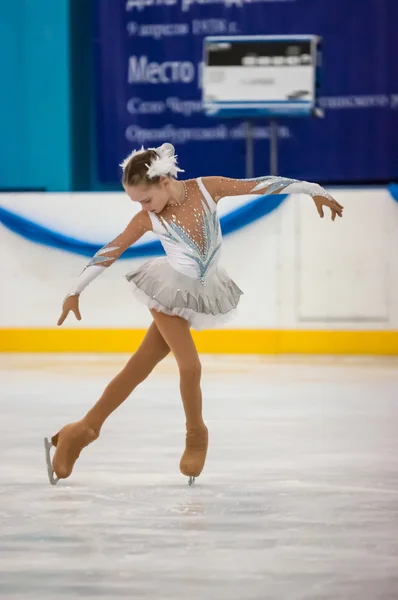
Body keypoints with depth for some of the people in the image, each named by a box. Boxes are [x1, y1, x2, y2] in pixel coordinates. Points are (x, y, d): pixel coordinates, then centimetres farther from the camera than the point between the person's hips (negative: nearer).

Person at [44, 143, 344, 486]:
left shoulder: (206, 189, -14)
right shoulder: (147, 220, -15)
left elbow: (259, 185, -9)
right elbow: (109, 253, -4)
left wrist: (314, 190, -6)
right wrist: (75, 292, 2)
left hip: (201, 295, 2)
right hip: (169, 292, -2)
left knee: (138, 368, 6)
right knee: (190, 366, -14)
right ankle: (196, 437, 9)